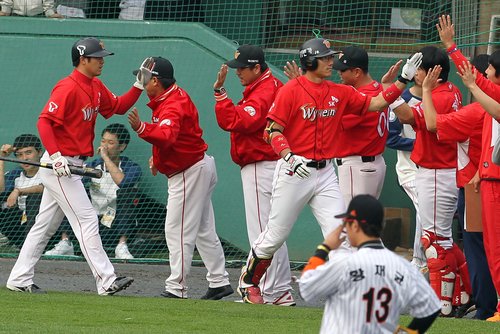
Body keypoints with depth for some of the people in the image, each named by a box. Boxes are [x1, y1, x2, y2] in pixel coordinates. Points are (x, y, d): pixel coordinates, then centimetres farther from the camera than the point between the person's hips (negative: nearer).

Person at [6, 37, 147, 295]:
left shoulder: (95, 87, 11)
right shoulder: (68, 88, -18)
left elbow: (118, 106, 20)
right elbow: (44, 121, -22)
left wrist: (139, 86, 5)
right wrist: (56, 156, -30)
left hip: (70, 166, 10)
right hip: (59, 163, -10)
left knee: (45, 225, 12)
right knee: (87, 220, -10)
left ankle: (20, 280, 17)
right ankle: (106, 281, -11)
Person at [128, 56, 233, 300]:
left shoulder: (173, 106, -24)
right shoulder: (174, 97, 9)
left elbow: (167, 136, -44)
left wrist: (142, 129, -60)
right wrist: (158, 156, 14)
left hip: (189, 174, -11)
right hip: (200, 167, 11)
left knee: (178, 231, -9)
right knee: (204, 231, 17)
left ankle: (176, 289, -8)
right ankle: (219, 282, 23)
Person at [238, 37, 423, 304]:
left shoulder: (339, 93, 9)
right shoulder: (291, 91, -8)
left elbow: (374, 104, 8)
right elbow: (273, 131, -12)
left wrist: (403, 80, -2)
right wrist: (289, 157, -27)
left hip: (325, 173, 5)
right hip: (294, 171, -5)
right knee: (276, 235, 4)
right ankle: (248, 283, 24)